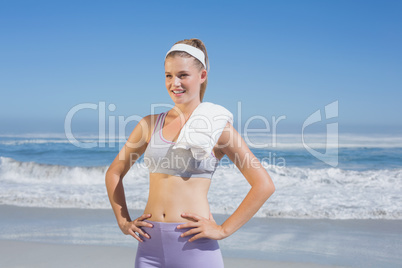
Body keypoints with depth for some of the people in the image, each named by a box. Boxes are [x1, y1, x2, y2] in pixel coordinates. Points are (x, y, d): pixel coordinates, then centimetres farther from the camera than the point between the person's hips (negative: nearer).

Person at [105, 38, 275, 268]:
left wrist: (223, 230, -9)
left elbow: (264, 185, -7)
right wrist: (123, 221, 9)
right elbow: (114, 173, 19)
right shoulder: (150, 124, 7)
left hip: (194, 247, -3)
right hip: (150, 244, 4)